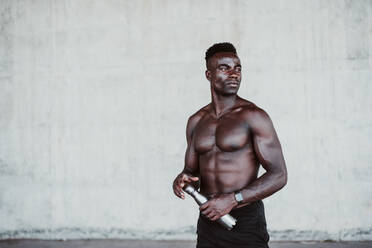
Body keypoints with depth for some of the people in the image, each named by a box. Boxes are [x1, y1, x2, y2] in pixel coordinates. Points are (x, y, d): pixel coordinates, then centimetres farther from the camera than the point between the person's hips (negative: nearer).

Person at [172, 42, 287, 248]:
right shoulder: (196, 121, 8)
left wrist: (233, 200, -19)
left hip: (246, 222, -4)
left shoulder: (253, 116, -8)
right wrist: (182, 179, -7)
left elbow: (278, 176, -11)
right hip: (208, 220, 5)